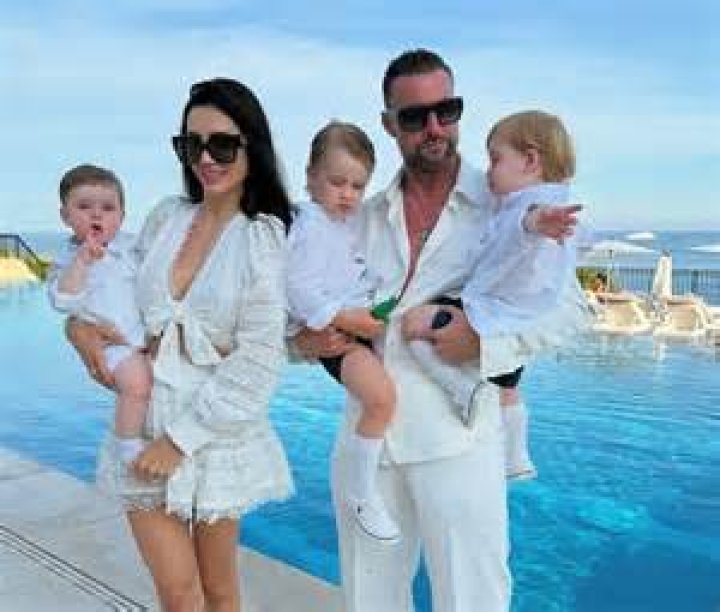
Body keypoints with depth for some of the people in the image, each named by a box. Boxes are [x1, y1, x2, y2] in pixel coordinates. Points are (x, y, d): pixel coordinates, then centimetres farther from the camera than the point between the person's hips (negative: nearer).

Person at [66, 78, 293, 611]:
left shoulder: (267, 237, -9)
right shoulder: (166, 217, 3)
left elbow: (258, 360, -13)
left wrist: (181, 438, -13)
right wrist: (80, 324, -3)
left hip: (217, 431, -3)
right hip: (143, 419, 3)